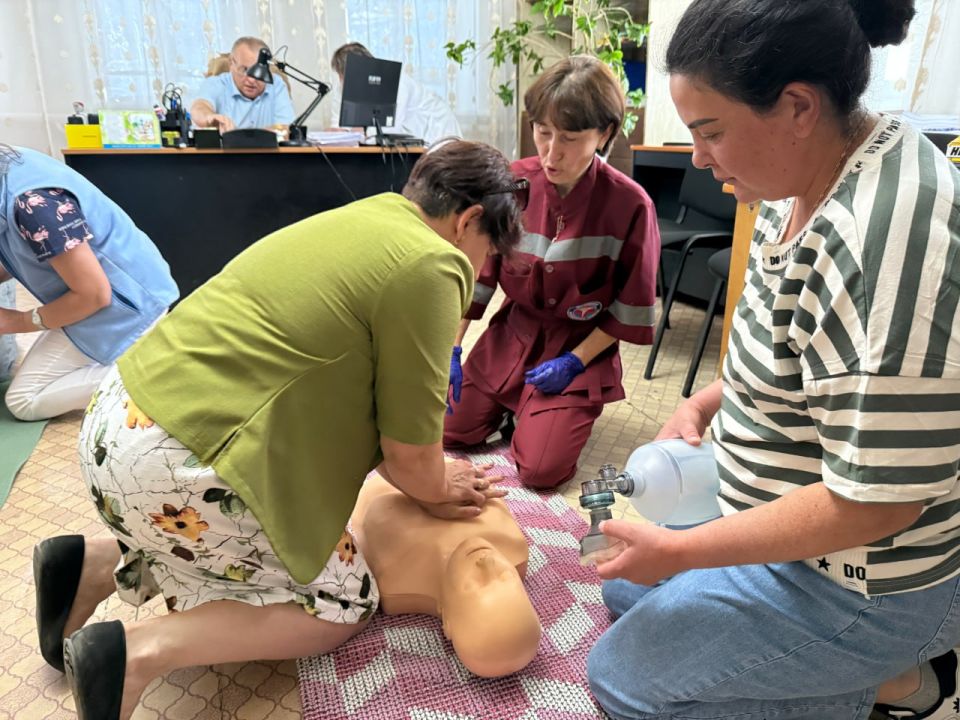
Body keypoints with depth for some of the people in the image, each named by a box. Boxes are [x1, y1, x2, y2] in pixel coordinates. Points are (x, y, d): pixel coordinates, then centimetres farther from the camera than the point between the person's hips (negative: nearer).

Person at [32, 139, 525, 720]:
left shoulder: (360, 219, 14)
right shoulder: (432, 265, -13)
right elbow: (409, 452, -10)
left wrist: (428, 478, 20)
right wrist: (439, 491, 13)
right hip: (172, 465, -10)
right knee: (344, 603, 9)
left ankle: (96, 564, 20)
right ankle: (141, 650, -2)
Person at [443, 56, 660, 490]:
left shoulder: (630, 205, -20)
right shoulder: (514, 184, -11)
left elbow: (631, 308, -10)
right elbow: (477, 269, -3)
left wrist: (574, 361, -13)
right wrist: (451, 349, -7)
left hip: (581, 346, -3)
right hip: (512, 334, 4)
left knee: (540, 469, -11)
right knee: (451, 432, 2)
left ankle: (571, 407, 20)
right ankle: (519, 404, 29)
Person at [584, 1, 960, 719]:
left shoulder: (883, 246, -34)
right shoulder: (809, 183, -4)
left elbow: (874, 503, -30)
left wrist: (680, 551, -21)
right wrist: (706, 401, 1)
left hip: (861, 581, -9)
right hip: (787, 503, 9)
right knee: (627, 592, 22)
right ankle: (899, 656, 19)